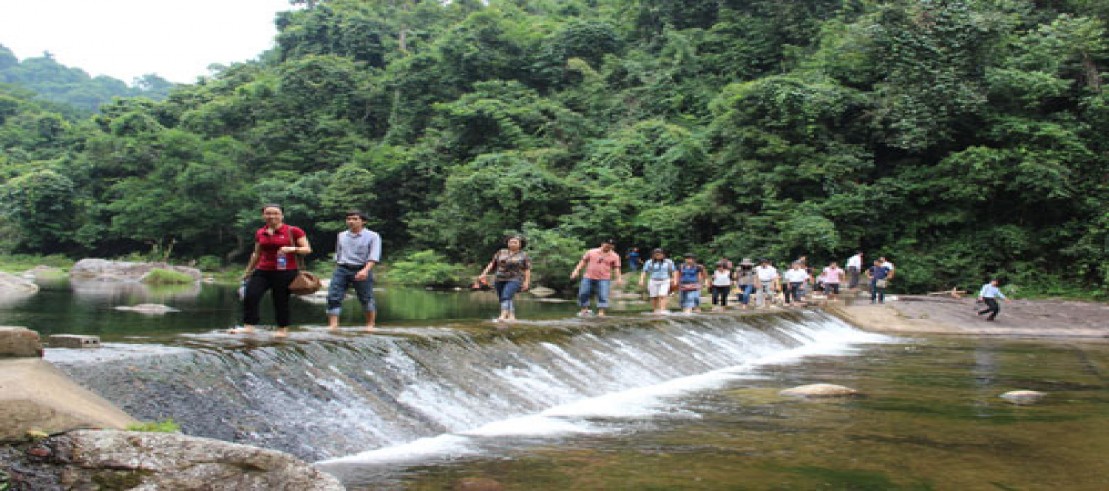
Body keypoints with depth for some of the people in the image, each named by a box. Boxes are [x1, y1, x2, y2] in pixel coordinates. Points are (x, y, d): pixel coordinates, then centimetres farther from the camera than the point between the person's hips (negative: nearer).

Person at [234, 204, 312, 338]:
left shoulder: (293, 231, -5)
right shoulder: (260, 233, 11)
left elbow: (307, 249, -5)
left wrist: (292, 249, -22)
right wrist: (248, 271, 25)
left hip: (285, 272, -5)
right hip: (262, 271, 5)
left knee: (281, 301, 0)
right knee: (250, 296, -8)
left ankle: (283, 330, 13)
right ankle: (248, 326, -5)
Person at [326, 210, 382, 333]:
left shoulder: (372, 236, -4)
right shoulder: (341, 235, 12)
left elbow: (374, 256, -14)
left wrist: (365, 270, -27)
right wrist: (338, 268, 22)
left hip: (361, 271, -3)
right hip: (341, 269, 3)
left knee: (366, 299, 7)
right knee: (333, 297, -11)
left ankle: (370, 325, 24)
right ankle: (333, 325, -13)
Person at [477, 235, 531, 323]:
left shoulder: (524, 255, 0)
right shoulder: (501, 252, 8)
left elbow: (527, 270, -2)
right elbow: (492, 264, 9)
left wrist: (526, 282, -10)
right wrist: (483, 274, 1)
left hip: (514, 280, -5)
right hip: (499, 279, 5)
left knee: (506, 297, -22)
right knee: (504, 299, 5)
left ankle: (502, 317, -32)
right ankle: (512, 317, 13)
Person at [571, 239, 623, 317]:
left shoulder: (614, 256, 3)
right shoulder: (591, 252, 5)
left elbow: (616, 268, 3)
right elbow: (583, 261, 9)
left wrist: (619, 278, -9)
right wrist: (576, 270, 2)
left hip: (604, 279, -2)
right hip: (588, 278, 2)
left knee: (603, 296, -10)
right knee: (583, 294, 2)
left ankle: (601, 312, -4)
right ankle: (584, 310, 17)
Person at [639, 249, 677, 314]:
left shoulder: (668, 262, 2)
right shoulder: (649, 262, 2)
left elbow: (674, 271, 6)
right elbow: (644, 272, 1)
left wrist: (675, 280, -3)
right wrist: (641, 280, -10)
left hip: (665, 282, -1)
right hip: (653, 281, 1)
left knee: (662, 296, -15)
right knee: (654, 297, 2)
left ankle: (662, 310, -21)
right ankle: (655, 310, 13)